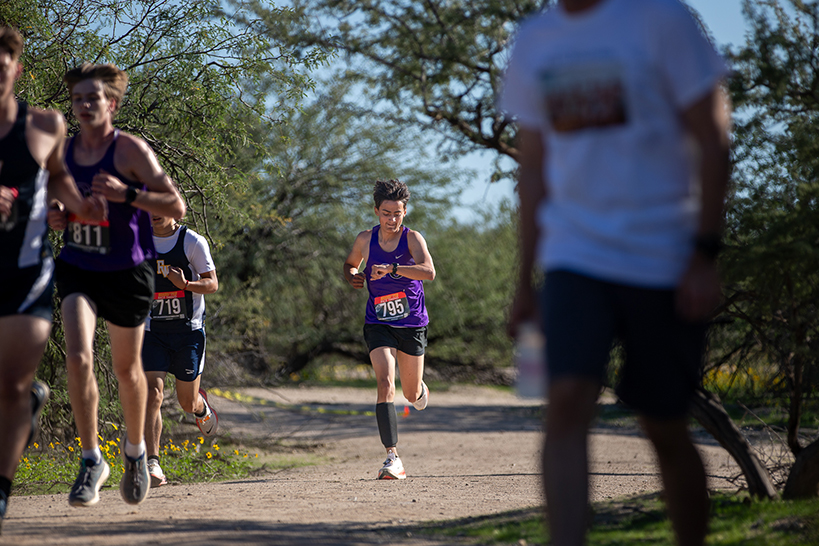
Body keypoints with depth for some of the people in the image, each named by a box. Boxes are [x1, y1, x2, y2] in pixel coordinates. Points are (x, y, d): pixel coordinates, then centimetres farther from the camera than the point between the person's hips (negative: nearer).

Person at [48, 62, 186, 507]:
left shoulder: (131, 150, -12)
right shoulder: (62, 151, 2)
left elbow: (176, 207, -15)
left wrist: (126, 193, -28)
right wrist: (54, 217, -3)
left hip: (127, 271, -3)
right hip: (77, 268, 3)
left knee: (127, 369, 12)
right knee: (78, 358, -18)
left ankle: (135, 449, 38)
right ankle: (92, 461, -9)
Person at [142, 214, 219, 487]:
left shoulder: (193, 242, -7)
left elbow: (212, 283, -6)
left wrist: (185, 284, -24)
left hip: (189, 330, -1)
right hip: (153, 331, 2)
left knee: (187, 402, 8)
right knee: (152, 394, -15)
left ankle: (201, 407, 46)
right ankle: (152, 463, -17)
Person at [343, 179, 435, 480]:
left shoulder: (412, 238, -12)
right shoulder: (365, 240, -4)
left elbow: (429, 272, -31)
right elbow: (350, 264, 18)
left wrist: (391, 268, -41)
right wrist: (353, 277, -6)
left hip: (412, 324, 0)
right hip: (378, 325, 0)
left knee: (411, 394, 12)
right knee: (385, 383, -21)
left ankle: (420, 387, 53)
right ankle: (393, 457, -26)